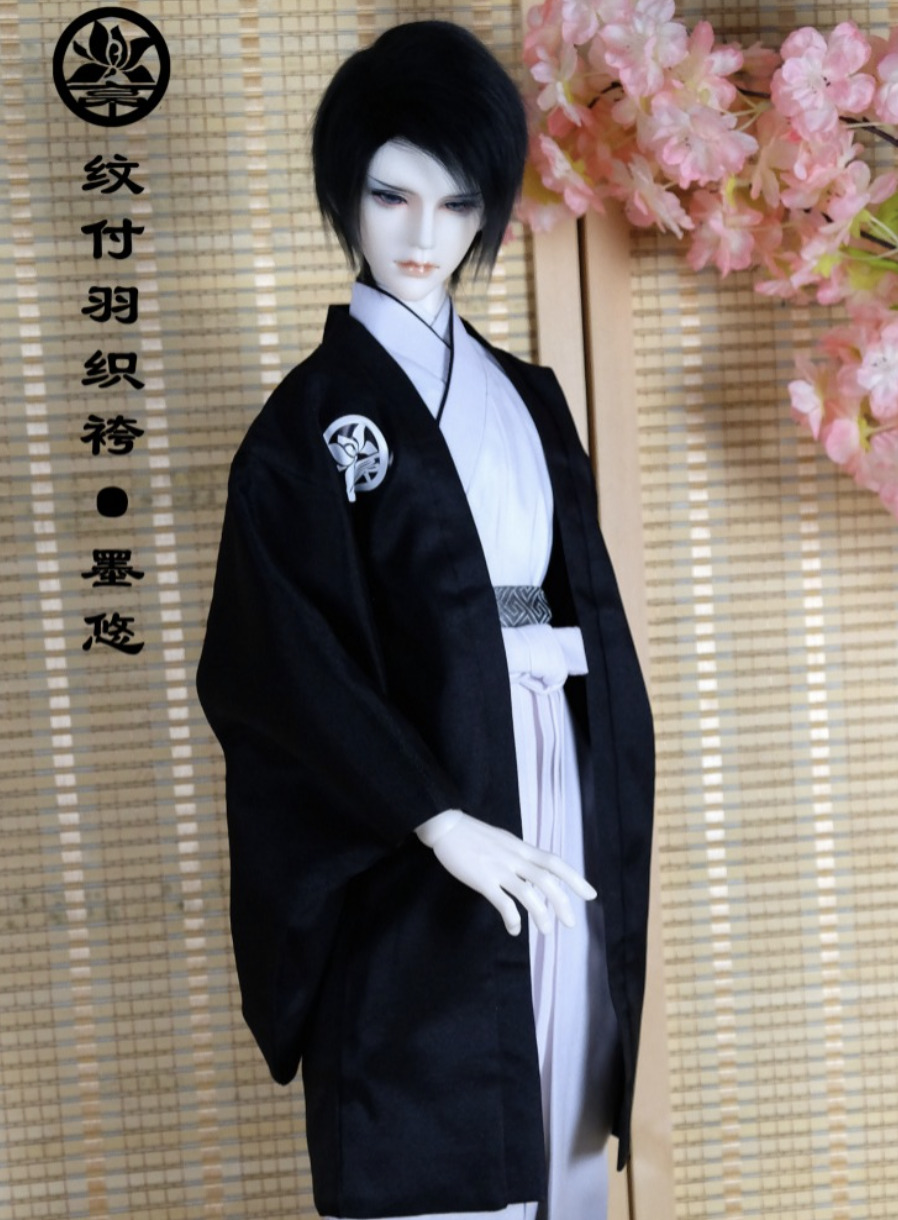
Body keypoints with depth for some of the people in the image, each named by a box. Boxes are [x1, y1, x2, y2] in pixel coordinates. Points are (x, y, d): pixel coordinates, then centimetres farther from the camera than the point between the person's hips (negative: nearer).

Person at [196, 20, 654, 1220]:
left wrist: (614, 814, 7)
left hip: (563, 803, 6)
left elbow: (589, 604, 15)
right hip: (415, 857, -6)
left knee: (562, 1119, 11)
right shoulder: (314, 418, -5)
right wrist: (441, 819, -20)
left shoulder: (525, 397, 13)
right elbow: (283, 663, -14)